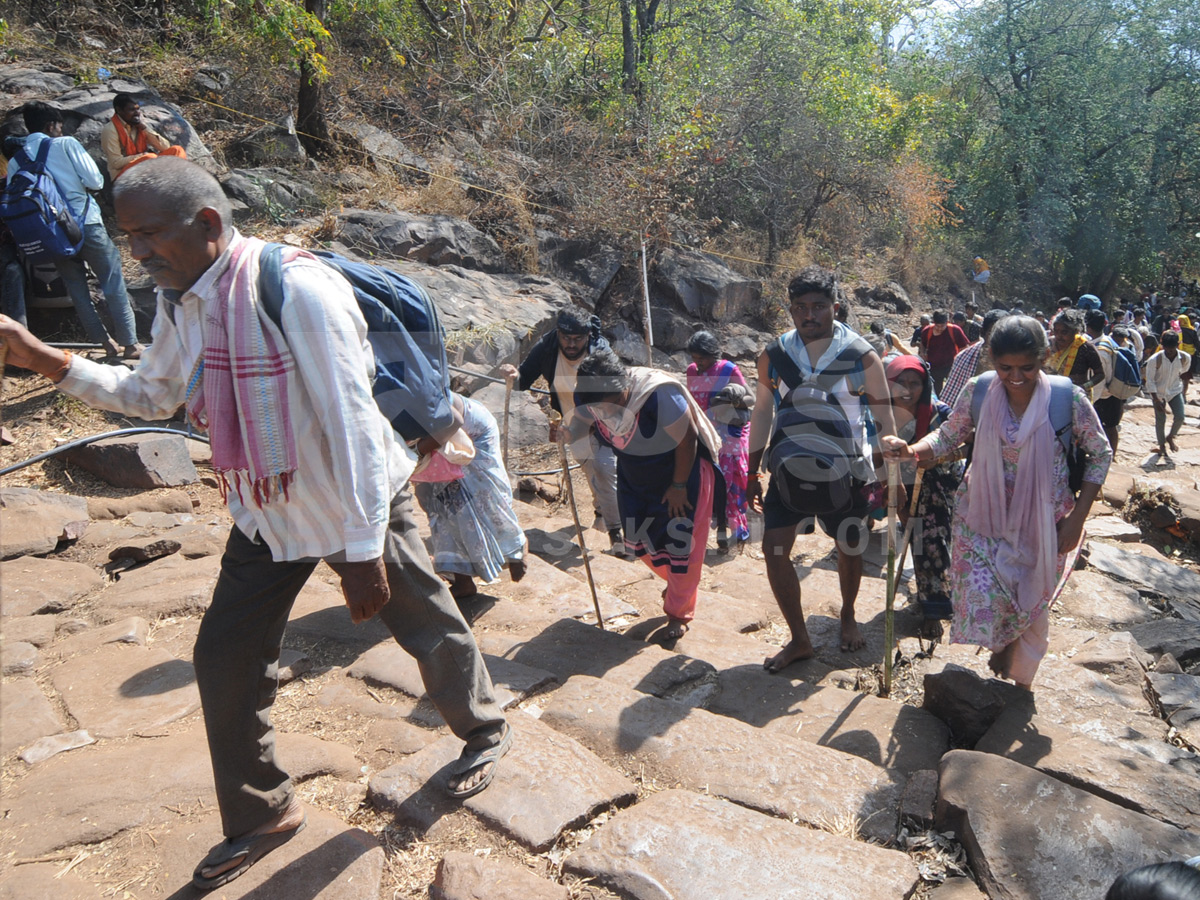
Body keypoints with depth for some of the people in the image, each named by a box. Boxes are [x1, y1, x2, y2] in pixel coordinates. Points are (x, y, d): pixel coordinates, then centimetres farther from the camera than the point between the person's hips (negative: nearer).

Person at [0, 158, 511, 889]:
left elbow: (353, 421, -27)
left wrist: (364, 551, -24)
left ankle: (486, 731, 42)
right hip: (266, 514, 7)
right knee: (225, 658, 9)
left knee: (429, 628, 12)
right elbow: (153, 394, 15)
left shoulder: (296, 290, -27)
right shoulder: (179, 302, -1)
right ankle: (261, 815, 32)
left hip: (359, 506, -7)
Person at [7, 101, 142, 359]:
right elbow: (96, 181, -7)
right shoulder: (66, 144, -2)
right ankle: (130, 344, 0)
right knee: (113, 283, 2)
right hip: (86, 224, -4)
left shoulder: (14, 162, 9)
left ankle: (106, 343, 14)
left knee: (77, 290, 13)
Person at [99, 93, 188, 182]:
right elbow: (116, 163, -15)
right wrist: (143, 155, -18)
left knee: (177, 150, -14)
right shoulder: (110, 130, -9)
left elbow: (165, 147, 2)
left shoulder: (140, 124, 9)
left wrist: (145, 128, -7)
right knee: (151, 158, -34)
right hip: (123, 173, -6)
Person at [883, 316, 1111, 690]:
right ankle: (1000, 652, 30)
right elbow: (949, 435, 1)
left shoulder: (1068, 398, -15)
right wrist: (911, 450, -20)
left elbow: (1100, 454, -2)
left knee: (1031, 605, 14)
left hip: (1043, 523, 0)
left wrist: (1078, 515, -8)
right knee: (981, 600, -7)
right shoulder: (978, 391, -12)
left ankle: (1020, 680, 43)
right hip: (984, 517, 1)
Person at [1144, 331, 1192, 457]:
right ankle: (1162, 445, 20)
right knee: (1160, 420, 1)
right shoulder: (1155, 359, -23)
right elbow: (1149, 380, -17)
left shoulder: (1185, 358, -14)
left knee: (1180, 417, -8)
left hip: (1175, 391, 2)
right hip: (1158, 393, -2)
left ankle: (1170, 437, 20)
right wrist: (1156, 399, -19)